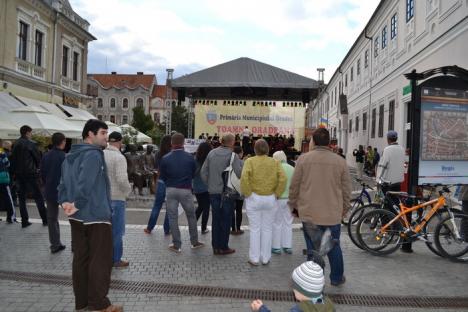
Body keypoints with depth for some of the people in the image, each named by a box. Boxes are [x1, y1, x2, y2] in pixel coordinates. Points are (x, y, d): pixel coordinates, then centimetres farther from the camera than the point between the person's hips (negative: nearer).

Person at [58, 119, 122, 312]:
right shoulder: (93, 155, -17)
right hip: (96, 215, -9)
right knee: (100, 260, 0)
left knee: (81, 259, 14)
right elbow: (85, 184, -26)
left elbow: (63, 183, 11)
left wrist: (65, 202, -1)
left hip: (78, 217, 9)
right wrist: (77, 205, -17)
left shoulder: (70, 156, 14)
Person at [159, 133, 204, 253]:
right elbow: (194, 174, 4)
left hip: (171, 190, 0)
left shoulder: (165, 159, -7)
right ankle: (194, 242, 25)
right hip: (186, 190, 1)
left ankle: (176, 245, 14)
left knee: (173, 217, 8)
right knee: (191, 216, 15)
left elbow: (162, 177, 2)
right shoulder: (190, 157, -6)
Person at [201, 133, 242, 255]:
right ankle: (223, 247, 15)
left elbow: (203, 172, 3)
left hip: (213, 192, 4)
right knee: (226, 220, 8)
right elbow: (239, 173, -20)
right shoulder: (232, 156, -13)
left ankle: (215, 246, 20)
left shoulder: (211, 153, 2)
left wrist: (209, 184, 13)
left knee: (215, 219, 13)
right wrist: (241, 162, -3)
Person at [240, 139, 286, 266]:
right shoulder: (275, 162, 1)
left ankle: (254, 259, 15)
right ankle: (265, 258, 21)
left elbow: (244, 178, -18)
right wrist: (277, 194, -2)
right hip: (270, 199, 2)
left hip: (254, 198, -1)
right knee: (267, 229, 13)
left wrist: (247, 193, -8)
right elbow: (283, 179, -10)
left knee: (255, 229, 8)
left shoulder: (250, 161, -5)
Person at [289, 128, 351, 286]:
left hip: (309, 213, -1)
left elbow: (294, 186, -3)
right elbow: (346, 190, 3)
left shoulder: (303, 159, -6)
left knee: (313, 249, 8)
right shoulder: (340, 161, -1)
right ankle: (337, 278, 35)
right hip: (333, 214, 2)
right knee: (334, 247, 18)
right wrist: (344, 210, 17)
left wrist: (294, 206, 11)